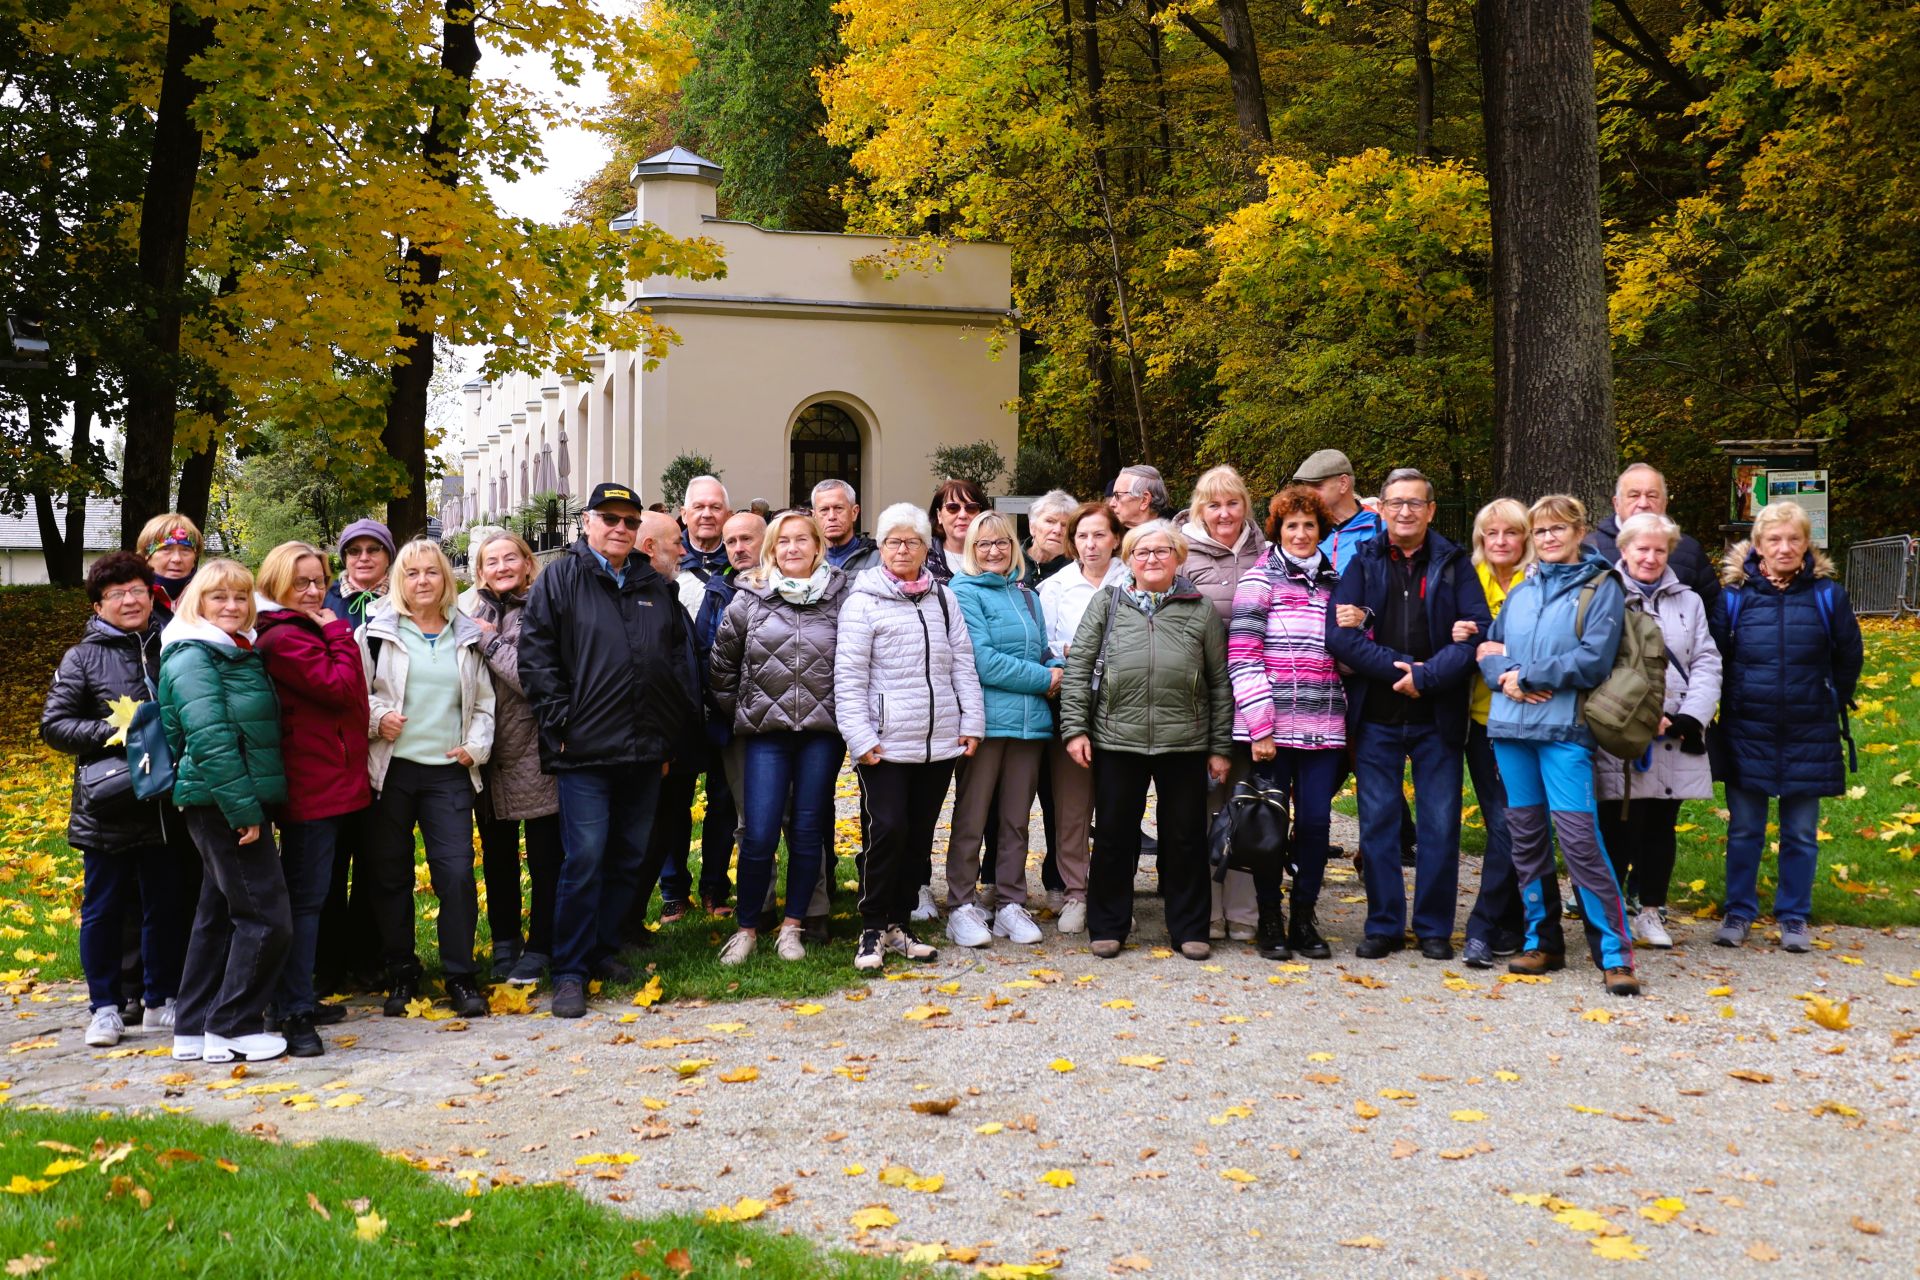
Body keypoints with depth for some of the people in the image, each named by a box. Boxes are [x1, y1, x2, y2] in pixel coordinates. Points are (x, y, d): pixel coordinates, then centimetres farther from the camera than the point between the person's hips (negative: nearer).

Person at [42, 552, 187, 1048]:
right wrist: (111, 732, -15)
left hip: (166, 804, 2)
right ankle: (104, 1007, 18)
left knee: (166, 905, 9)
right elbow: (54, 724, -1)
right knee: (104, 908, 6)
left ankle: (161, 1001, 23)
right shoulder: (82, 658, 2)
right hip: (108, 807, -2)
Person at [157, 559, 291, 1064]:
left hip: (242, 800, 10)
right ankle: (232, 1028, 3)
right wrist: (243, 809, -22)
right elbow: (209, 739, -20)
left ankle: (194, 1030, 21)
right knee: (265, 914, -7)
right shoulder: (193, 658, -12)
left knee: (220, 915, 14)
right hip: (222, 803, -10)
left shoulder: (241, 654, 16)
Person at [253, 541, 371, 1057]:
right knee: (305, 897, -9)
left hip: (332, 782, 11)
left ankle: (299, 999, 25)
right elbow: (341, 687, -21)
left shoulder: (306, 632, 19)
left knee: (308, 894, 16)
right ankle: (294, 1014, -7)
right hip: (311, 786, -11)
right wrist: (339, 634, -11)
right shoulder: (282, 638, -15)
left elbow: (345, 695, 24)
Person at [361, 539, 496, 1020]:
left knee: (457, 873, -7)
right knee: (391, 873, 6)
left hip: (449, 770, 1)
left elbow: (484, 702, 17)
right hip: (392, 769, -1)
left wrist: (476, 745, 3)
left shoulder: (467, 636, 12)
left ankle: (461, 977, 4)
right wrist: (377, 719, -11)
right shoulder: (377, 631, 4)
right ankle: (401, 975, 19)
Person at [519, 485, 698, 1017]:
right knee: (584, 859, -7)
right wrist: (560, 721, -11)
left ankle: (603, 949, 26)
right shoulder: (559, 580, 0)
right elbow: (536, 655, -5)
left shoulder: (656, 587, 14)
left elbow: (681, 659, 19)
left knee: (629, 857, 11)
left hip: (645, 752, 5)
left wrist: (673, 731, 12)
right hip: (586, 750, -5)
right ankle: (569, 972, 1)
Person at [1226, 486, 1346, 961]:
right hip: (1274, 724, -4)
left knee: (1315, 821, 3)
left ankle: (1304, 918, 16)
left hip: (1323, 726, 4)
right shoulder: (1260, 579, -1)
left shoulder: (1333, 582, 16)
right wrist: (1259, 724, -14)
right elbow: (1242, 657, -8)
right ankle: (1269, 921, 14)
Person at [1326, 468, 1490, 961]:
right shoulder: (1362, 563, 5)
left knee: (1440, 825, 3)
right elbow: (1340, 635, -7)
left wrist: (1427, 676, -17)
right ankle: (1384, 925, 15)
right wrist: (1401, 667, -15)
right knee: (1378, 823, 5)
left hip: (1437, 717, 0)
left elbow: (1478, 630, -7)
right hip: (1376, 717, 1)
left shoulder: (1453, 565, 4)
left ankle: (1434, 927, 15)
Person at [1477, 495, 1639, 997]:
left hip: (1565, 728, -6)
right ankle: (1542, 941, 19)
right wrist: (1505, 675, -8)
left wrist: (1526, 675, -9)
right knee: (1526, 836, 9)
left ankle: (1614, 954, -7)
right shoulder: (1522, 590, 17)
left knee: (1579, 837, -13)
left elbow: (1593, 660, -11)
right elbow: (1489, 647, 14)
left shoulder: (1601, 588, 0)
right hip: (1511, 726, 6)